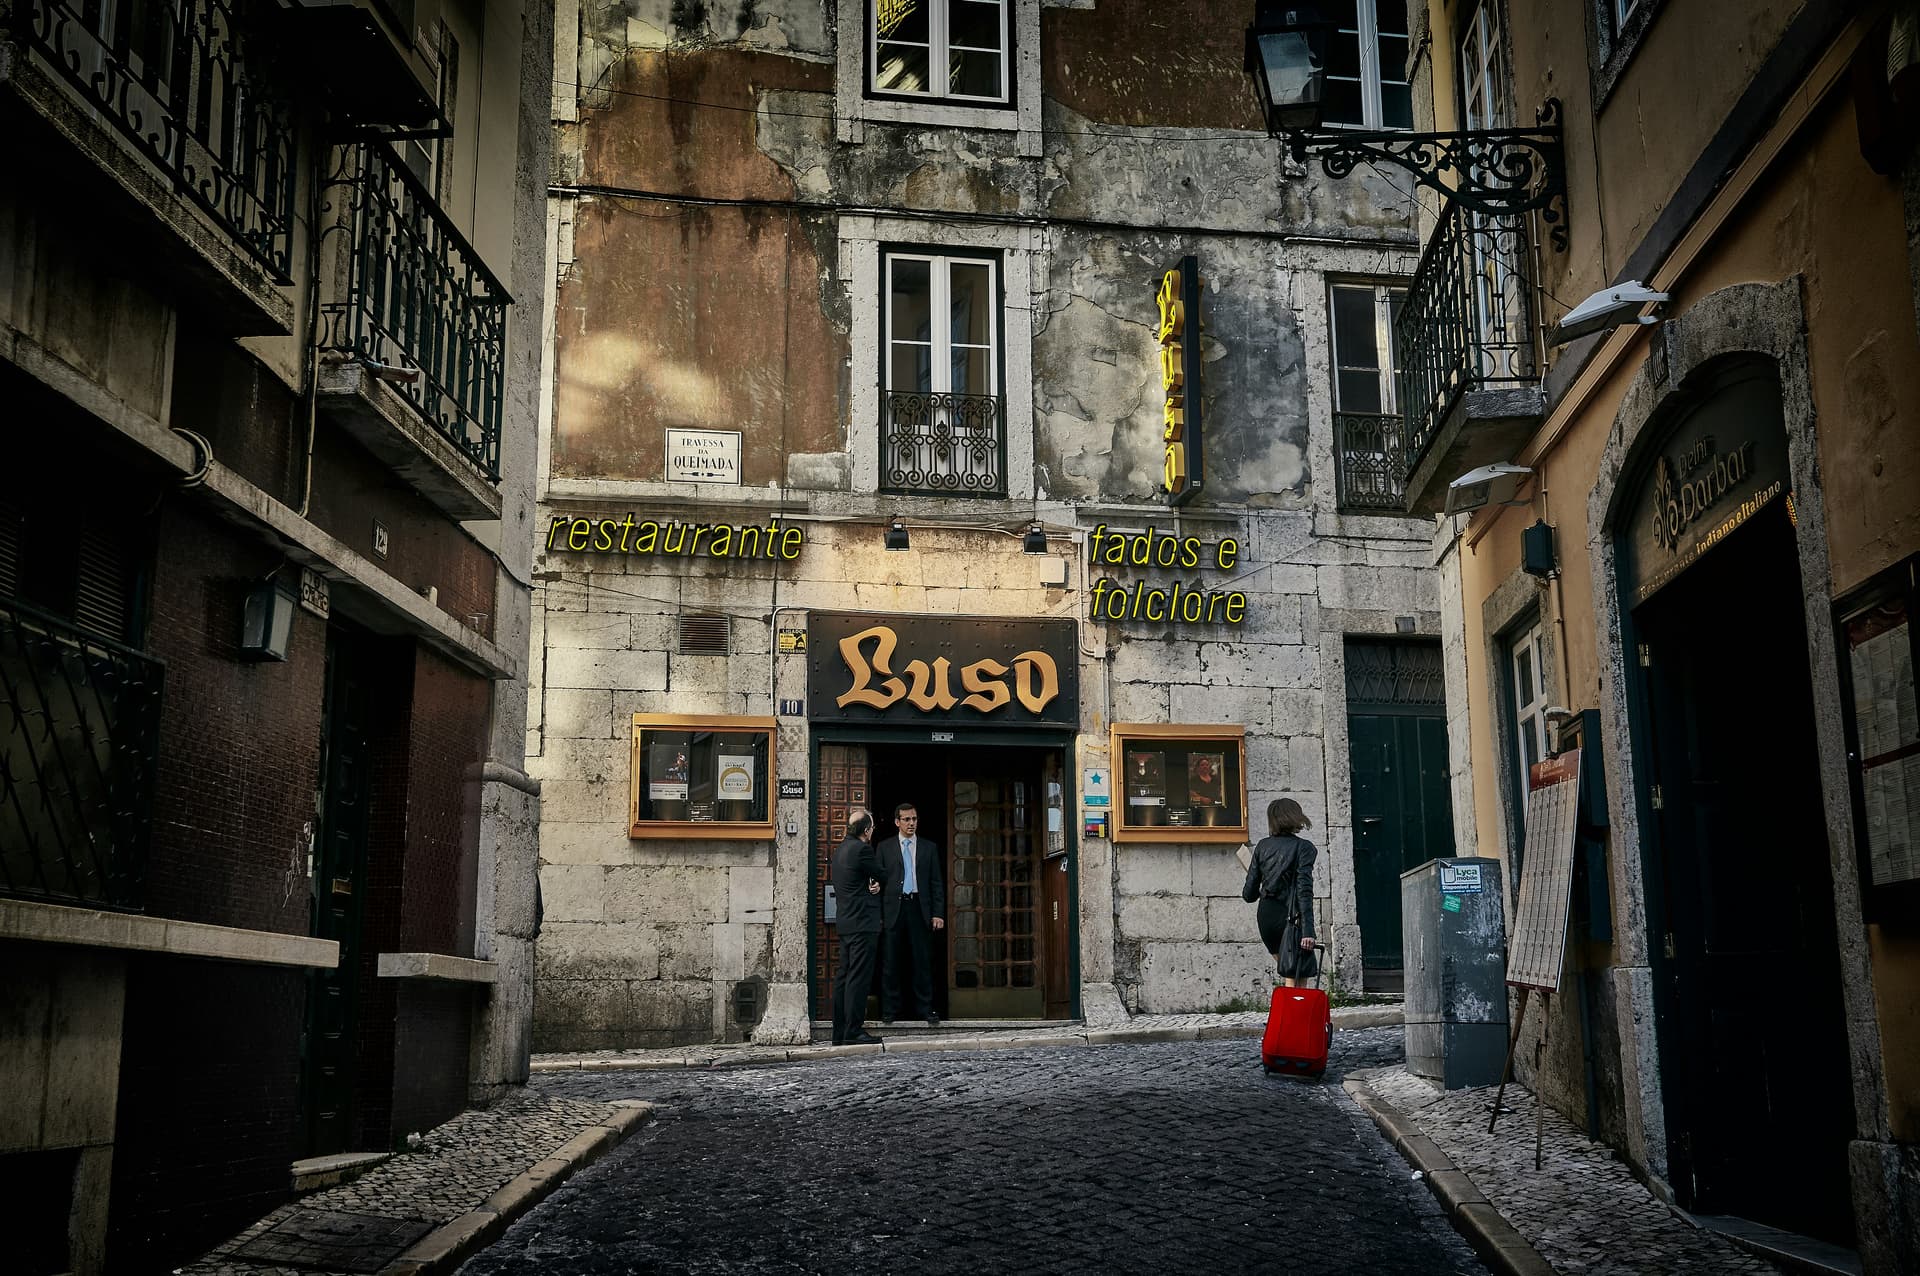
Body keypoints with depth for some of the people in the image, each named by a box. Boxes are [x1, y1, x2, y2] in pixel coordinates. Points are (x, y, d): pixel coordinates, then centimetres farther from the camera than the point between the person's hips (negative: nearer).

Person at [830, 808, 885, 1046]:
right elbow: (879, 872, -2)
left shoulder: (840, 849, 15)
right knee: (859, 977, -8)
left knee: (844, 977, 10)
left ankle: (840, 1032, 12)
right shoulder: (861, 849, -15)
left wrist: (873, 884, 0)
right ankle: (853, 1031, -9)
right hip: (863, 922, -10)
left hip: (846, 922, 10)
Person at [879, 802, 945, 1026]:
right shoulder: (885, 847, 8)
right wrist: (879, 914, -3)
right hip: (893, 908, -1)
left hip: (919, 908, 1)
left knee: (923, 961, 2)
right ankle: (888, 1010, 10)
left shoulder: (929, 848, 11)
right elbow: (879, 879, 4)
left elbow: (936, 883, 9)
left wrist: (938, 913, 0)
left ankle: (925, 1009, 8)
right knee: (891, 962, 2)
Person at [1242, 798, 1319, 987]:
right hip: (1290, 917, -5)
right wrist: (1308, 931, -19)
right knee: (1294, 980, -2)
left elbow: (1249, 894, 6)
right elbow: (1304, 891, -16)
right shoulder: (1303, 848, -6)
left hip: (1265, 916, 5)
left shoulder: (1263, 846, 6)